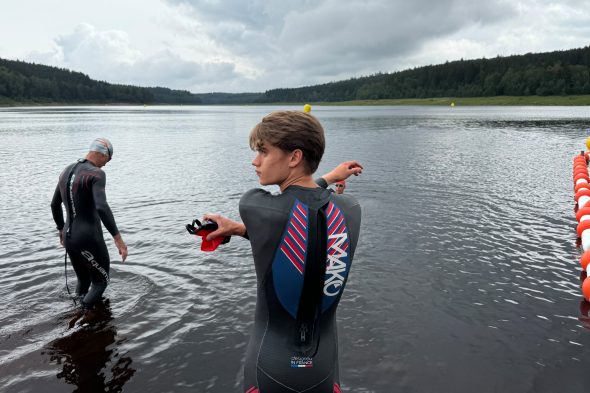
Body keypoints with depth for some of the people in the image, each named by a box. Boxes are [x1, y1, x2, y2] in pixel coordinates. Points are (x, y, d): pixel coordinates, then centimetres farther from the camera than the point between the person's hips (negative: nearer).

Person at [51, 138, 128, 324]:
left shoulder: (67, 171, 11)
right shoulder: (96, 174, -17)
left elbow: (55, 205, 21)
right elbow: (101, 207, -33)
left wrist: (62, 229, 34)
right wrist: (118, 237, -32)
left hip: (70, 238, 8)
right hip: (90, 239, -8)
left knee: (83, 280, 26)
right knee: (101, 281, 12)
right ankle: (81, 315, -9)